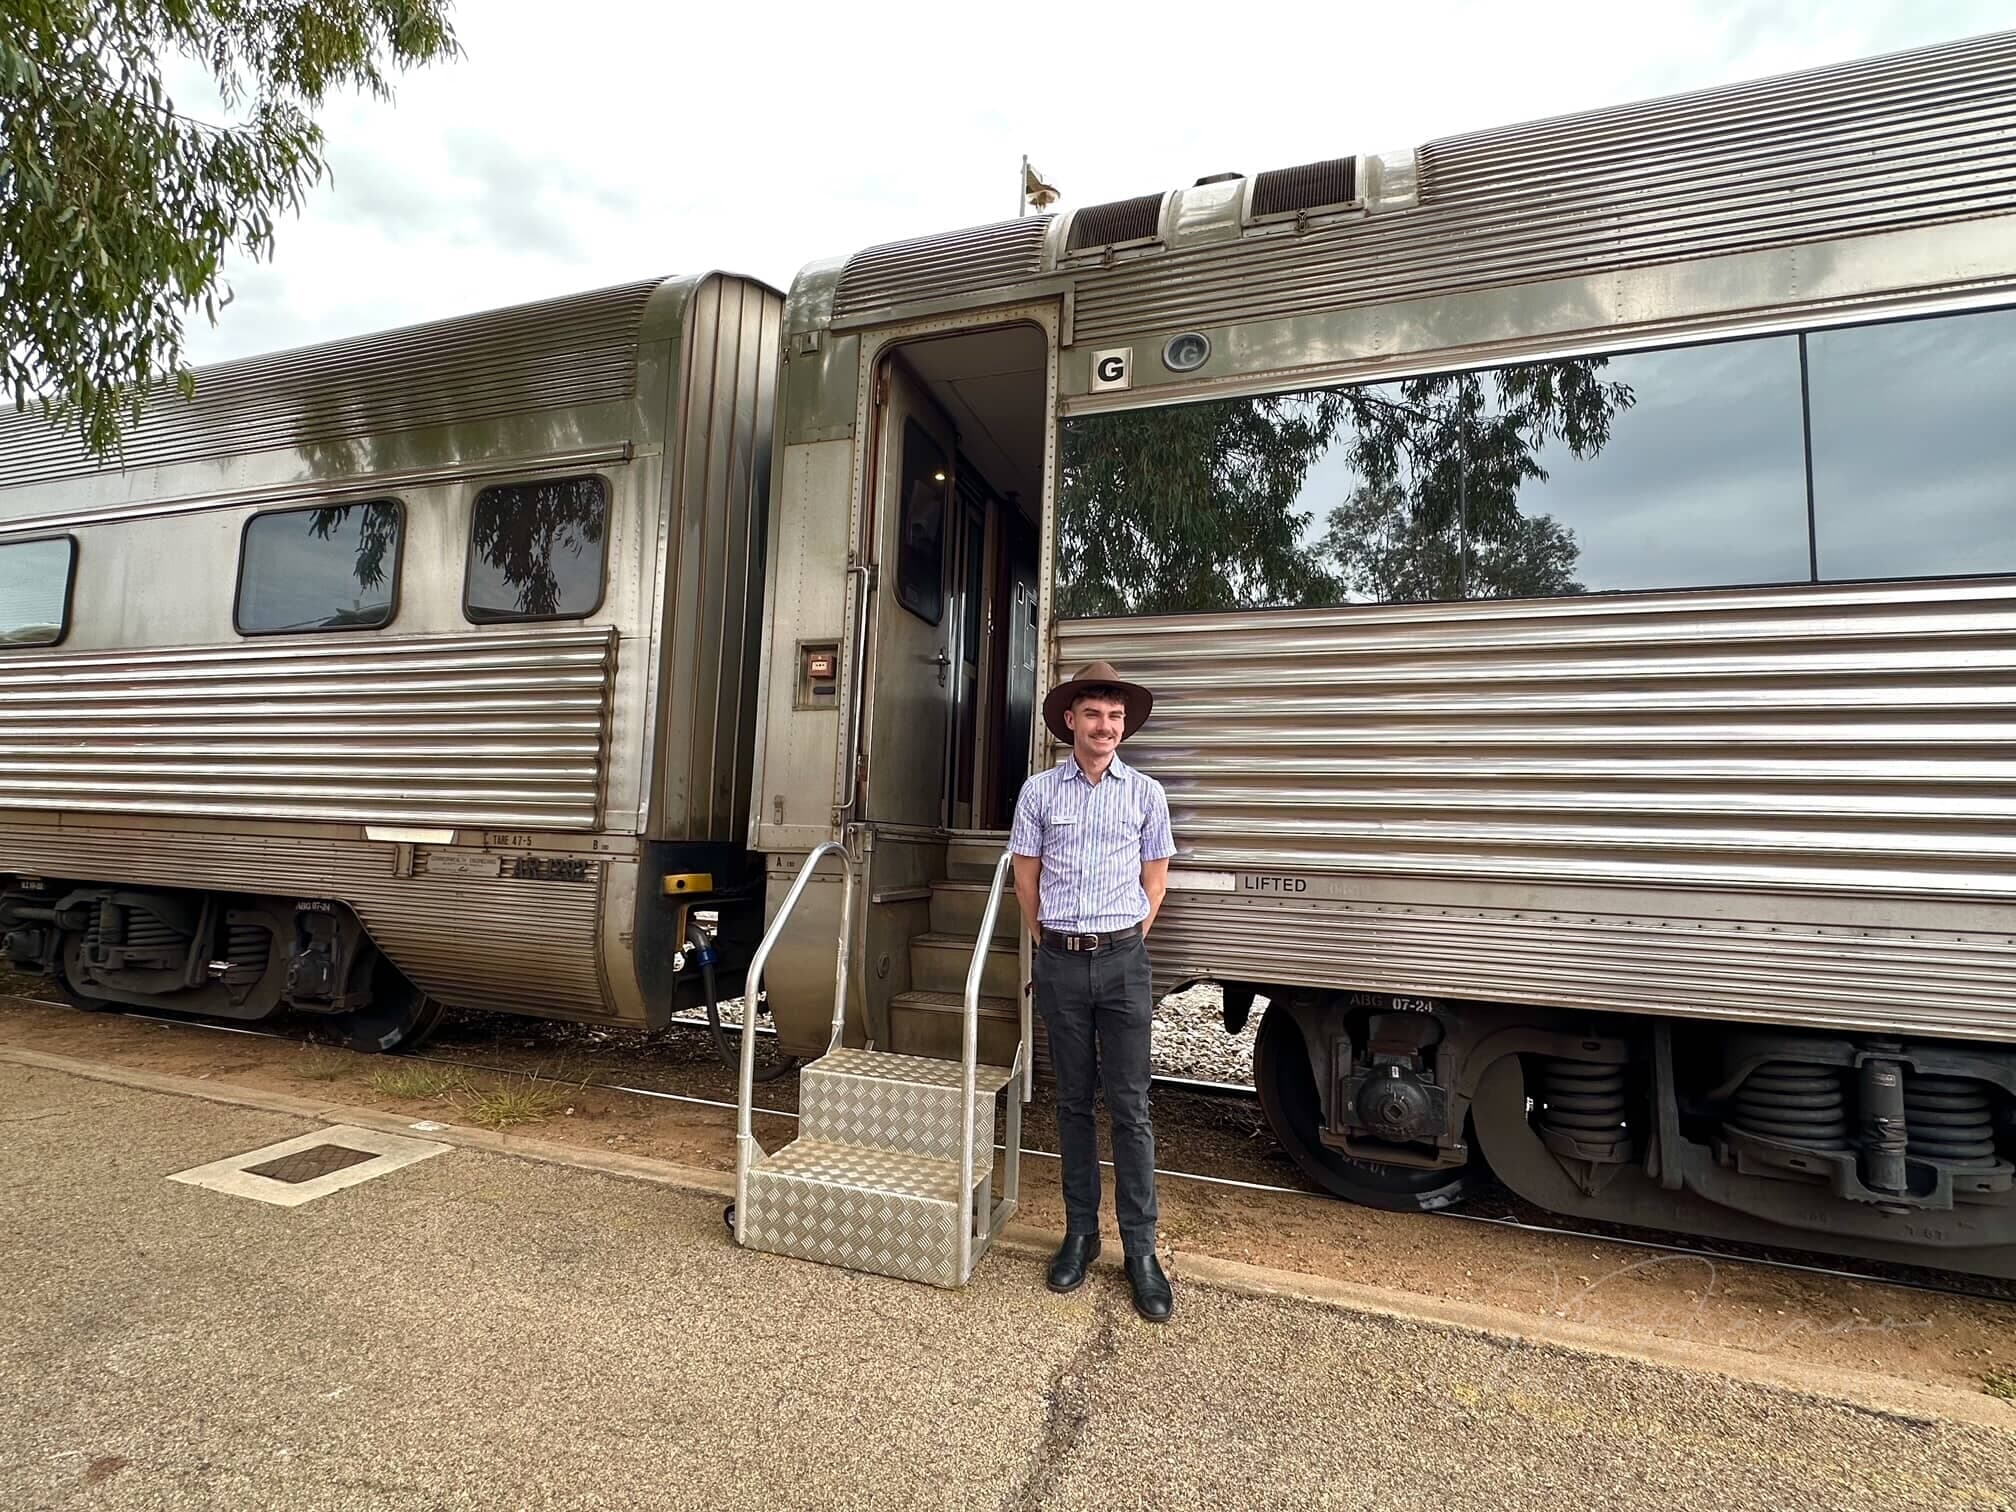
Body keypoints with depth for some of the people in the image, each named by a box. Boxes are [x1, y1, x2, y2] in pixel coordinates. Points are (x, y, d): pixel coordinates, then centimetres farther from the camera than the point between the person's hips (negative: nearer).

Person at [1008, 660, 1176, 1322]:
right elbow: (1025, 876, 9)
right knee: (1073, 1104, 11)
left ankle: (1141, 1249, 11)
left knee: (1131, 1107, 1)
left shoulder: (1145, 792, 3)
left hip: (1123, 961, -1)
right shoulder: (1039, 790, 3)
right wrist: (1048, 941, 8)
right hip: (1060, 963, 1)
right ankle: (1080, 1232, 24)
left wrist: (1129, 939, 6)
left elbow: (1155, 877, 11)